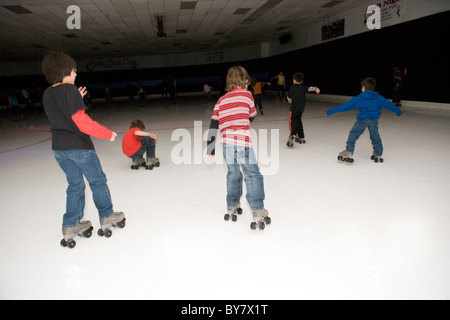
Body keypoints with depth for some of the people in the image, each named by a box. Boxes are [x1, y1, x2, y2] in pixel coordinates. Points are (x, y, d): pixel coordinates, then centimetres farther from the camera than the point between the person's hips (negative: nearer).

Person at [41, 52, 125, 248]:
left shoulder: (47, 94, 9)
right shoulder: (70, 90, -15)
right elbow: (82, 122, -20)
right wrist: (108, 134, -11)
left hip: (59, 147, 7)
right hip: (79, 146, -7)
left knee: (75, 185, 17)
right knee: (97, 181, 9)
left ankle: (71, 226, 20)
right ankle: (107, 217, 21)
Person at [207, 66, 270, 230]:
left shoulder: (221, 100, 14)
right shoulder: (246, 95, 4)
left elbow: (213, 125, 12)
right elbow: (252, 116, 15)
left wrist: (210, 147, 17)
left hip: (226, 142, 5)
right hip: (242, 142, -5)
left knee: (233, 173, 20)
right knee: (253, 175, 1)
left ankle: (232, 207, 30)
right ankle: (258, 212, -3)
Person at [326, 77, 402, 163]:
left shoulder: (359, 98, -3)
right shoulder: (378, 98, 9)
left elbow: (347, 105, -5)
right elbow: (389, 104, 20)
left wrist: (332, 110, -3)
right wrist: (398, 111, 37)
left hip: (362, 119, -4)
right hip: (374, 120, 4)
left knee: (353, 134, 3)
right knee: (375, 137, 17)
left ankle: (349, 152, -5)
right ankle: (378, 155, 28)